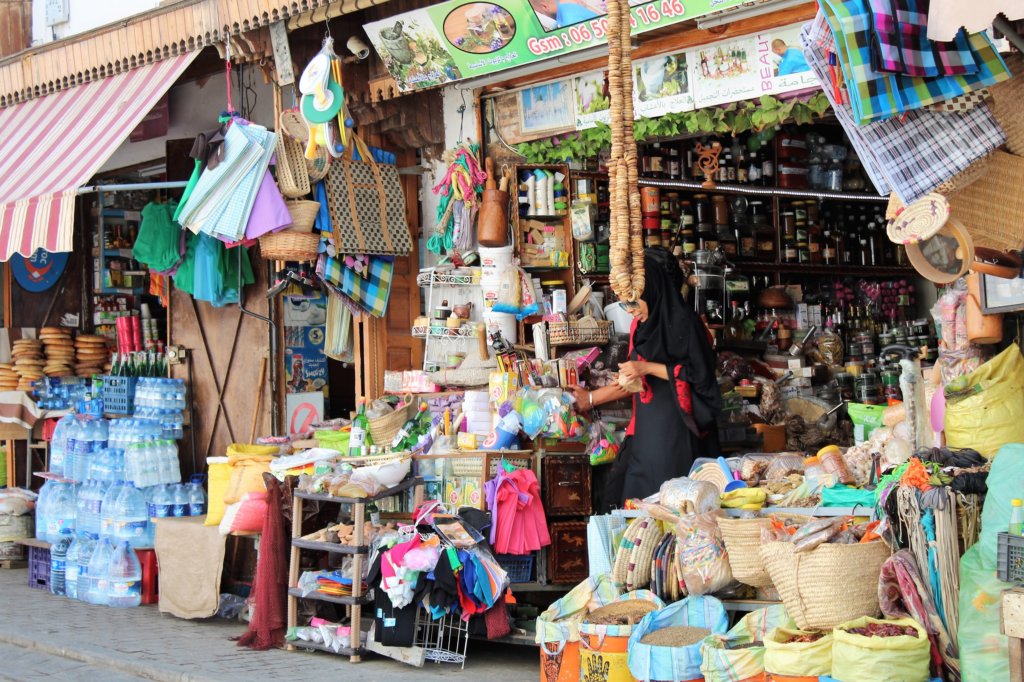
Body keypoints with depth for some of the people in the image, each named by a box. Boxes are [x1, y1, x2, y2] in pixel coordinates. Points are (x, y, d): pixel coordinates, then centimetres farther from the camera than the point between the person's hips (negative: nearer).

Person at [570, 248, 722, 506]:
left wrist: (649, 367, -15)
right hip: (647, 428, 8)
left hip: (676, 428, -8)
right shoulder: (642, 325, 14)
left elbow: (699, 373, -14)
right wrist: (591, 398, 19)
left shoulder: (683, 320, -9)